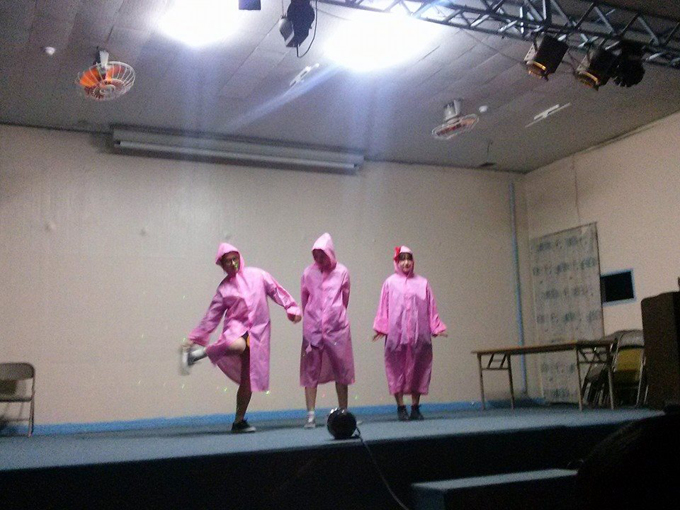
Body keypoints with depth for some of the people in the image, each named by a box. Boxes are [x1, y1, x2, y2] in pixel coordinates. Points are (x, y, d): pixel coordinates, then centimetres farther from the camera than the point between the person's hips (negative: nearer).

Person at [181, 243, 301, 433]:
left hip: (258, 330, 2)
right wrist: (195, 337, 4)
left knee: (249, 378, 1)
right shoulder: (224, 288, 6)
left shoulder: (257, 275, 8)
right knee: (238, 346, -41)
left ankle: (239, 421, 13)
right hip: (237, 326, -2)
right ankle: (201, 351, -15)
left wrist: (292, 308, 4)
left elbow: (276, 290, 13)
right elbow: (211, 317, 7)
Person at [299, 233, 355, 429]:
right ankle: (310, 415, 4)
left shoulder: (342, 272, 1)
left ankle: (343, 412, 18)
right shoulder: (309, 273, 1)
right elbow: (304, 299, 12)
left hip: (337, 327, 0)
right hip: (313, 327, 0)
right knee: (311, 370, -1)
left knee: (341, 370, 7)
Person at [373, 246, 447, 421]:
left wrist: (436, 327, 2)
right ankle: (401, 408, 9)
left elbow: (431, 308, 7)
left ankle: (415, 407, 15)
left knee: (417, 369, 6)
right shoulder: (390, 282, 4)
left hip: (419, 334, 2)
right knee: (397, 369, 1)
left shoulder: (422, 283, 9)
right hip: (396, 334, -2)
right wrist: (381, 328, -5)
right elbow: (384, 308, 1)